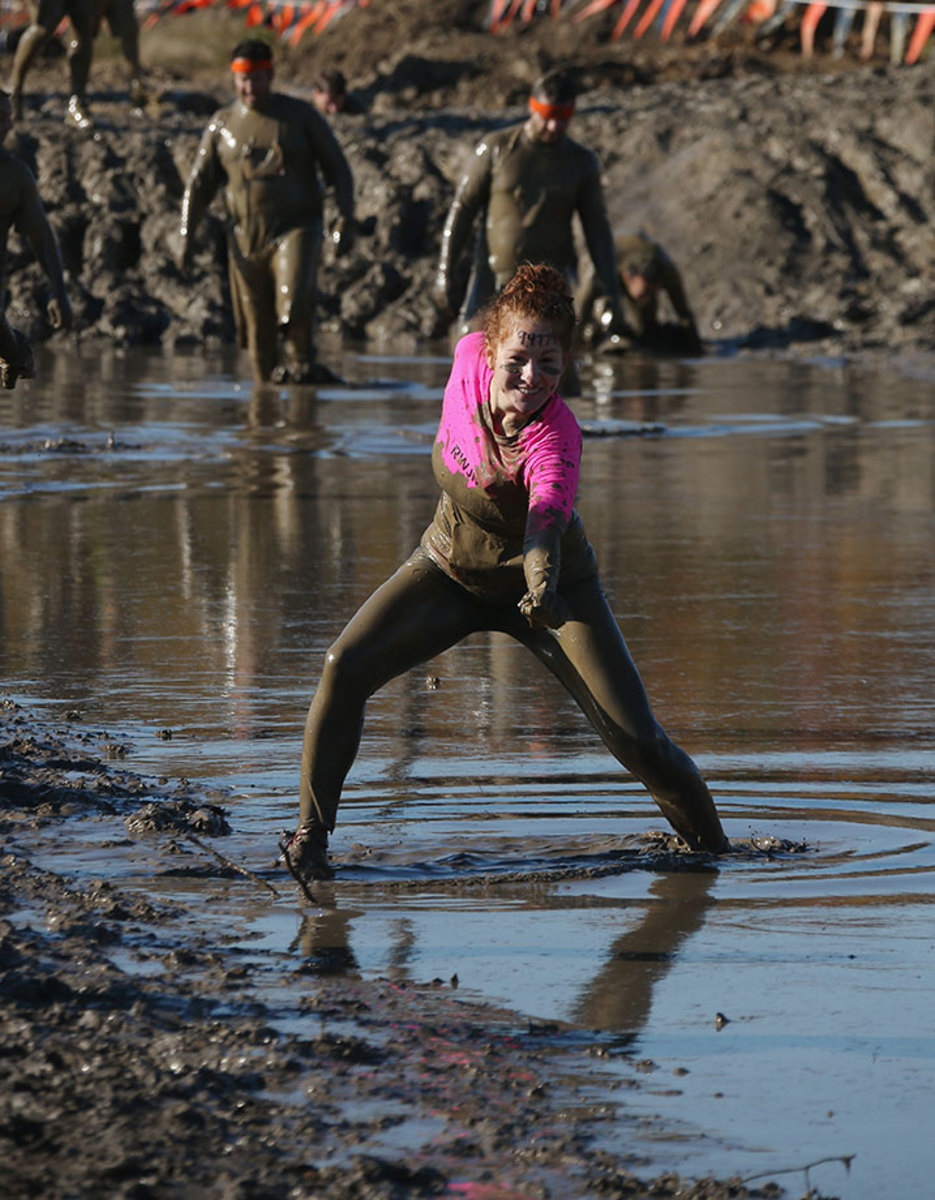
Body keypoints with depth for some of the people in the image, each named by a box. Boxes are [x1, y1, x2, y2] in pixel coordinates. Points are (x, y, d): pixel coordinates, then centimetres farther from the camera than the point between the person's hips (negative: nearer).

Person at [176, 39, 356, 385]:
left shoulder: (302, 116, 0)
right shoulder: (223, 124, 6)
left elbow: (338, 171, 2)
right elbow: (199, 184, 9)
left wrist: (346, 220, -9)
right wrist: (185, 236, 0)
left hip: (295, 230, -3)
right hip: (246, 236, 3)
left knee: (295, 301, -25)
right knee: (257, 329, 3)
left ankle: (301, 361, -2)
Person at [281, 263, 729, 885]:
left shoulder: (557, 438, -36)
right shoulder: (470, 359, -23)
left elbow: (549, 514, -56)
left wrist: (542, 584, -76)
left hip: (548, 583, -4)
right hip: (450, 569, 4)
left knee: (640, 743, -12)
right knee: (346, 667, -19)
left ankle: (713, 850, 14)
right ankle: (311, 837, -5)